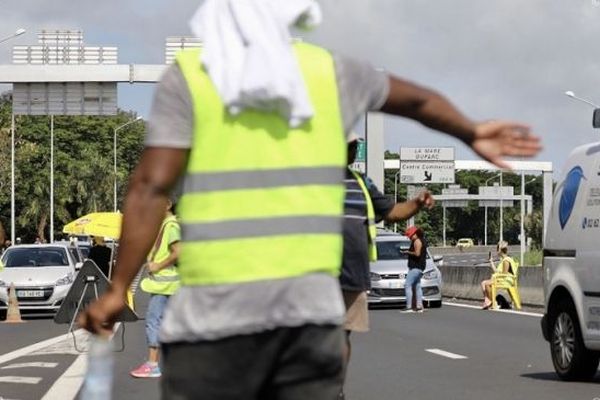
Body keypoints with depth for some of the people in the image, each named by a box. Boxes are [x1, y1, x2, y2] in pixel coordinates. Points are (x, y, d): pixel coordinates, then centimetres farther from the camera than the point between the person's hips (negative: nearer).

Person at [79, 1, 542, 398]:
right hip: (310, 298, 3)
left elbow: (152, 187, -8)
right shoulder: (330, 71, 12)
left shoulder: (188, 76, 1)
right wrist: (471, 133, 49)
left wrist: (118, 288, -5)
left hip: (216, 302, -3)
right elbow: (418, 100, 29)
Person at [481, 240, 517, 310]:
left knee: (487, 283, -23)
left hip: (506, 280, -11)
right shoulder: (502, 260, 18)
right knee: (483, 282, 1)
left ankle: (491, 301, -12)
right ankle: (486, 300, -9)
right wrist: (491, 262, 24)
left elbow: (504, 274, -18)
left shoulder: (506, 260, -14)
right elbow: (496, 271, 18)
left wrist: (494, 277, -12)